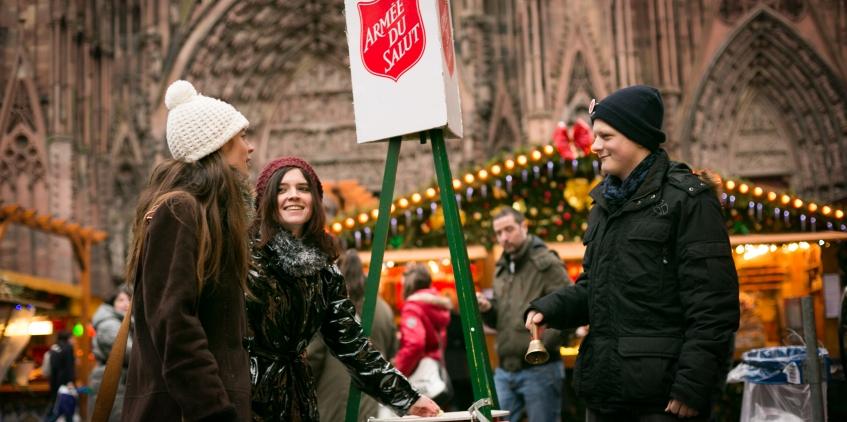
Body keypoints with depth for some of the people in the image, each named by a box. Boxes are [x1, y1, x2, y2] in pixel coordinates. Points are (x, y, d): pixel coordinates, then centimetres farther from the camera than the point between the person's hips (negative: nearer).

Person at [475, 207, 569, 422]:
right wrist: (487, 308, 2)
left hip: (539, 370, -7)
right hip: (504, 371, 7)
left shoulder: (546, 263, -7)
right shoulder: (501, 269, 17)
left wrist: (543, 345, -19)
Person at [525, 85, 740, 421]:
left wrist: (692, 386, -18)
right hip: (606, 387, 8)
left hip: (662, 391, -7)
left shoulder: (687, 199, -7)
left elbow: (712, 305, -13)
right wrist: (551, 308, 4)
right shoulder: (606, 204, 16)